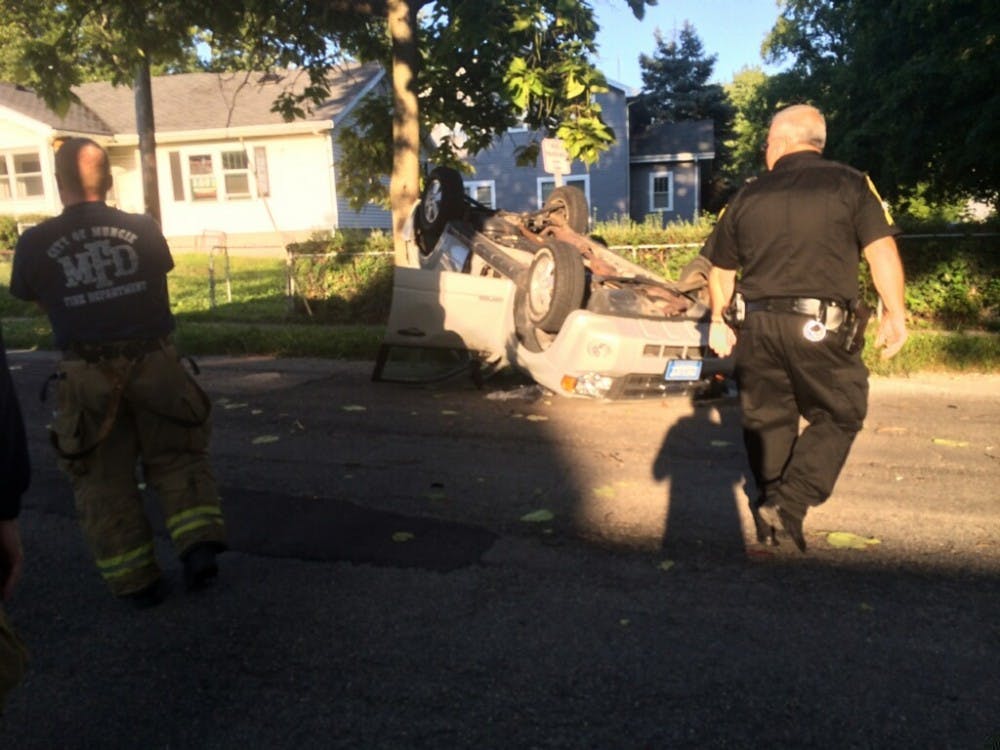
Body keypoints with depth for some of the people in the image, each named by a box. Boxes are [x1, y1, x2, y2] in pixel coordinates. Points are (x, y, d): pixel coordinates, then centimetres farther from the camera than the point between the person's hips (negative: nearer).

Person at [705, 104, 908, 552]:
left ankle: (768, 515, 24)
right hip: (821, 327, -3)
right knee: (838, 416, 11)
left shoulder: (748, 196, 9)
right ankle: (787, 505, -4)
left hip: (756, 325, 3)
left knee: (767, 419, 14)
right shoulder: (849, 184, 0)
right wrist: (895, 314, -1)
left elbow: (720, 271, 14)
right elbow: (881, 251, -9)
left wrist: (719, 321, 26)